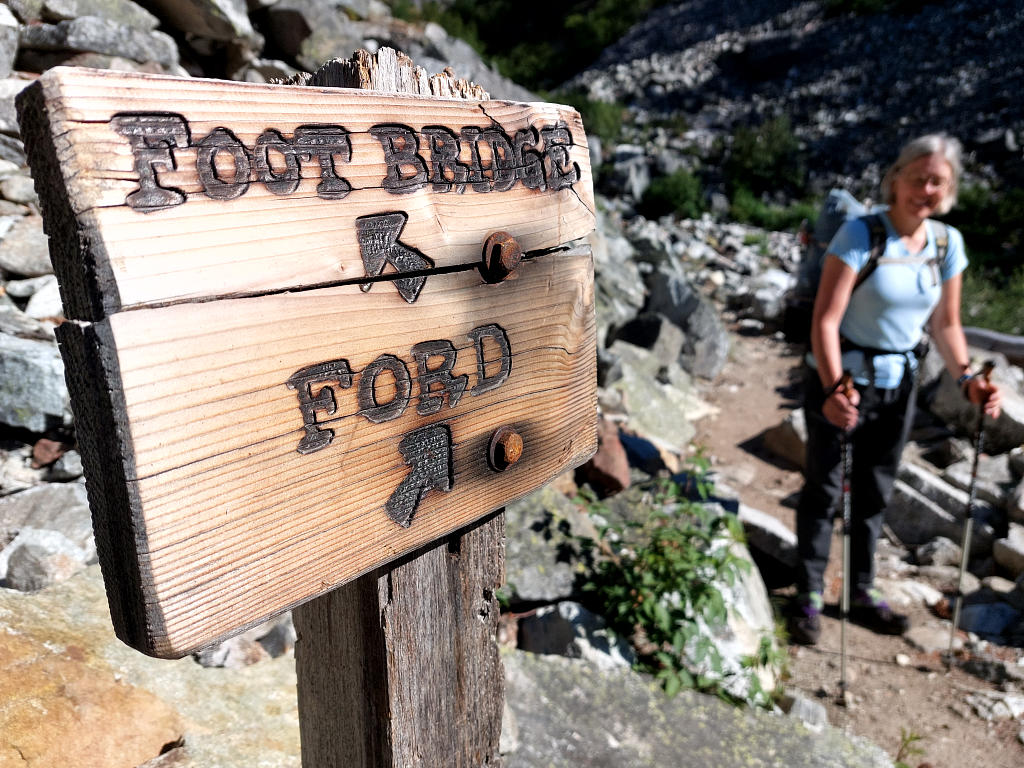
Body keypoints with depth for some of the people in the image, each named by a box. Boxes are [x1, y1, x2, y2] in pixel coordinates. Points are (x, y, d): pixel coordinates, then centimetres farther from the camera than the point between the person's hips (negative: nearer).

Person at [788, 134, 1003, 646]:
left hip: (898, 383, 6)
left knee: (875, 492, 16)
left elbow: (945, 324, 8)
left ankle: (861, 593, 32)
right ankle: (809, 598, 16)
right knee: (824, 489, 3)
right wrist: (834, 387, -34)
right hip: (841, 381, -5)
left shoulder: (948, 243, 1)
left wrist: (967, 378, -7)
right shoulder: (860, 234, -17)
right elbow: (825, 319, -23)